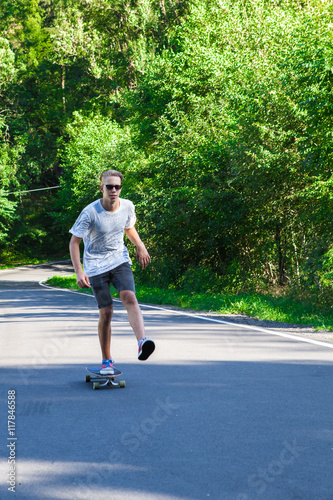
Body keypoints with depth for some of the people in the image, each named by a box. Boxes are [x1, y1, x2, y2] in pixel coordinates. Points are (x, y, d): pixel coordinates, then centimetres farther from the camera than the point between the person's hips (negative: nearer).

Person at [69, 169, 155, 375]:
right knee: (106, 312, -4)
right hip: (96, 266, -3)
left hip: (120, 260, 3)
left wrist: (140, 246, 0)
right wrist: (79, 272, -19)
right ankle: (106, 360, 11)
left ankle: (142, 342, -38)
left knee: (130, 298, -23)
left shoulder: (127, 207, -2)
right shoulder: (90, 213, -16)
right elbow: (74, 242, -9)